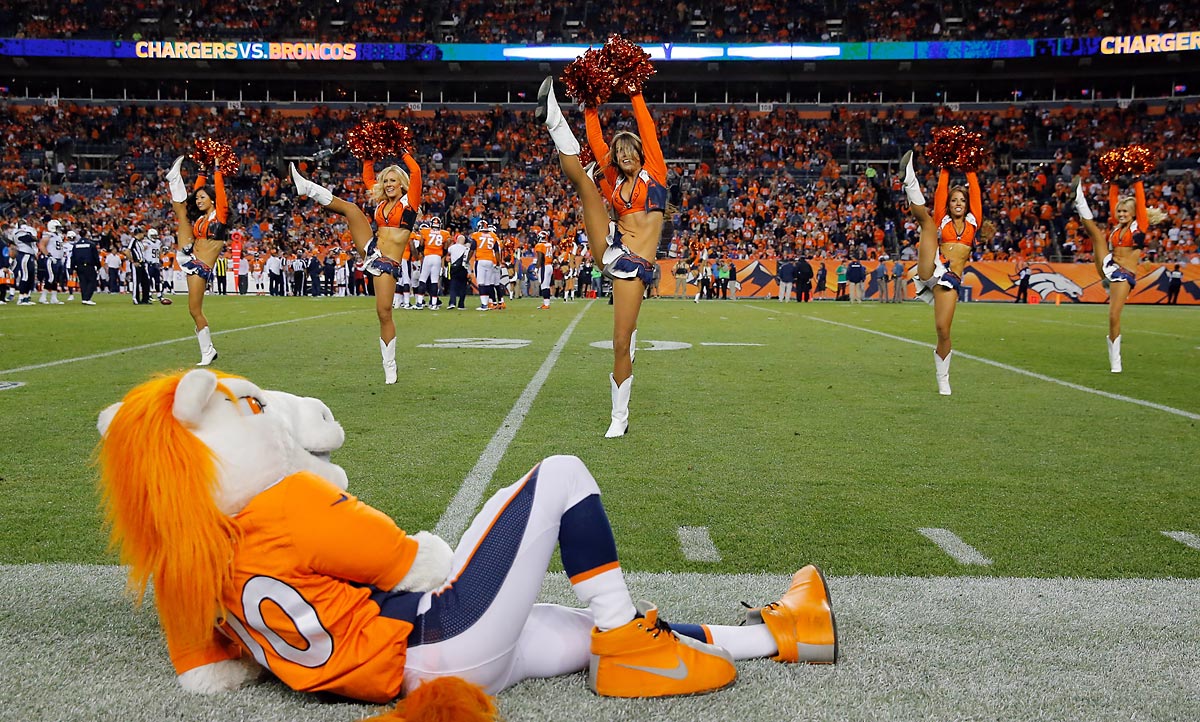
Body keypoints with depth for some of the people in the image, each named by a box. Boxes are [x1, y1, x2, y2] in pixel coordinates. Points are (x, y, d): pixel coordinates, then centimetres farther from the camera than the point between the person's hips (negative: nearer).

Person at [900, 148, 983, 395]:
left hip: (951, 279, 0)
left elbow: (975, 192, 13)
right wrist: (945, 170, 17)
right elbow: (940, 192, 12)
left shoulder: (973, 222, 18)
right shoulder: (942, 221, 17)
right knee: (926, 219, -13)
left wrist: (970, 169, 15)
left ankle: (942, 379, 7)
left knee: (943, 330, -10)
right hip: (931, 270, 0)